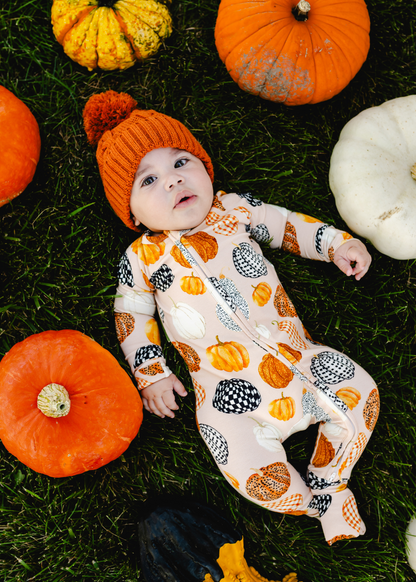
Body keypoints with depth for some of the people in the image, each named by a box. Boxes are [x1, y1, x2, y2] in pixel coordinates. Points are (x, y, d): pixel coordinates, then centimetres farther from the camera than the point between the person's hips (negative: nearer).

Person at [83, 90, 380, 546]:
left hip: (293, 353, 3)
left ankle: (326, 482, 14)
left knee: (360, 392, -8)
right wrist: (151, 374, 5)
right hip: (228, 388, -3)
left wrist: (337, 244, 10)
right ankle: (318, 505, 13)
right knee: (253, 475, -19)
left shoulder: (234, 209, 9)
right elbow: (132, 315, 12)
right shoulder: (142, 258, 4)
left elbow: (286, 225, 20)